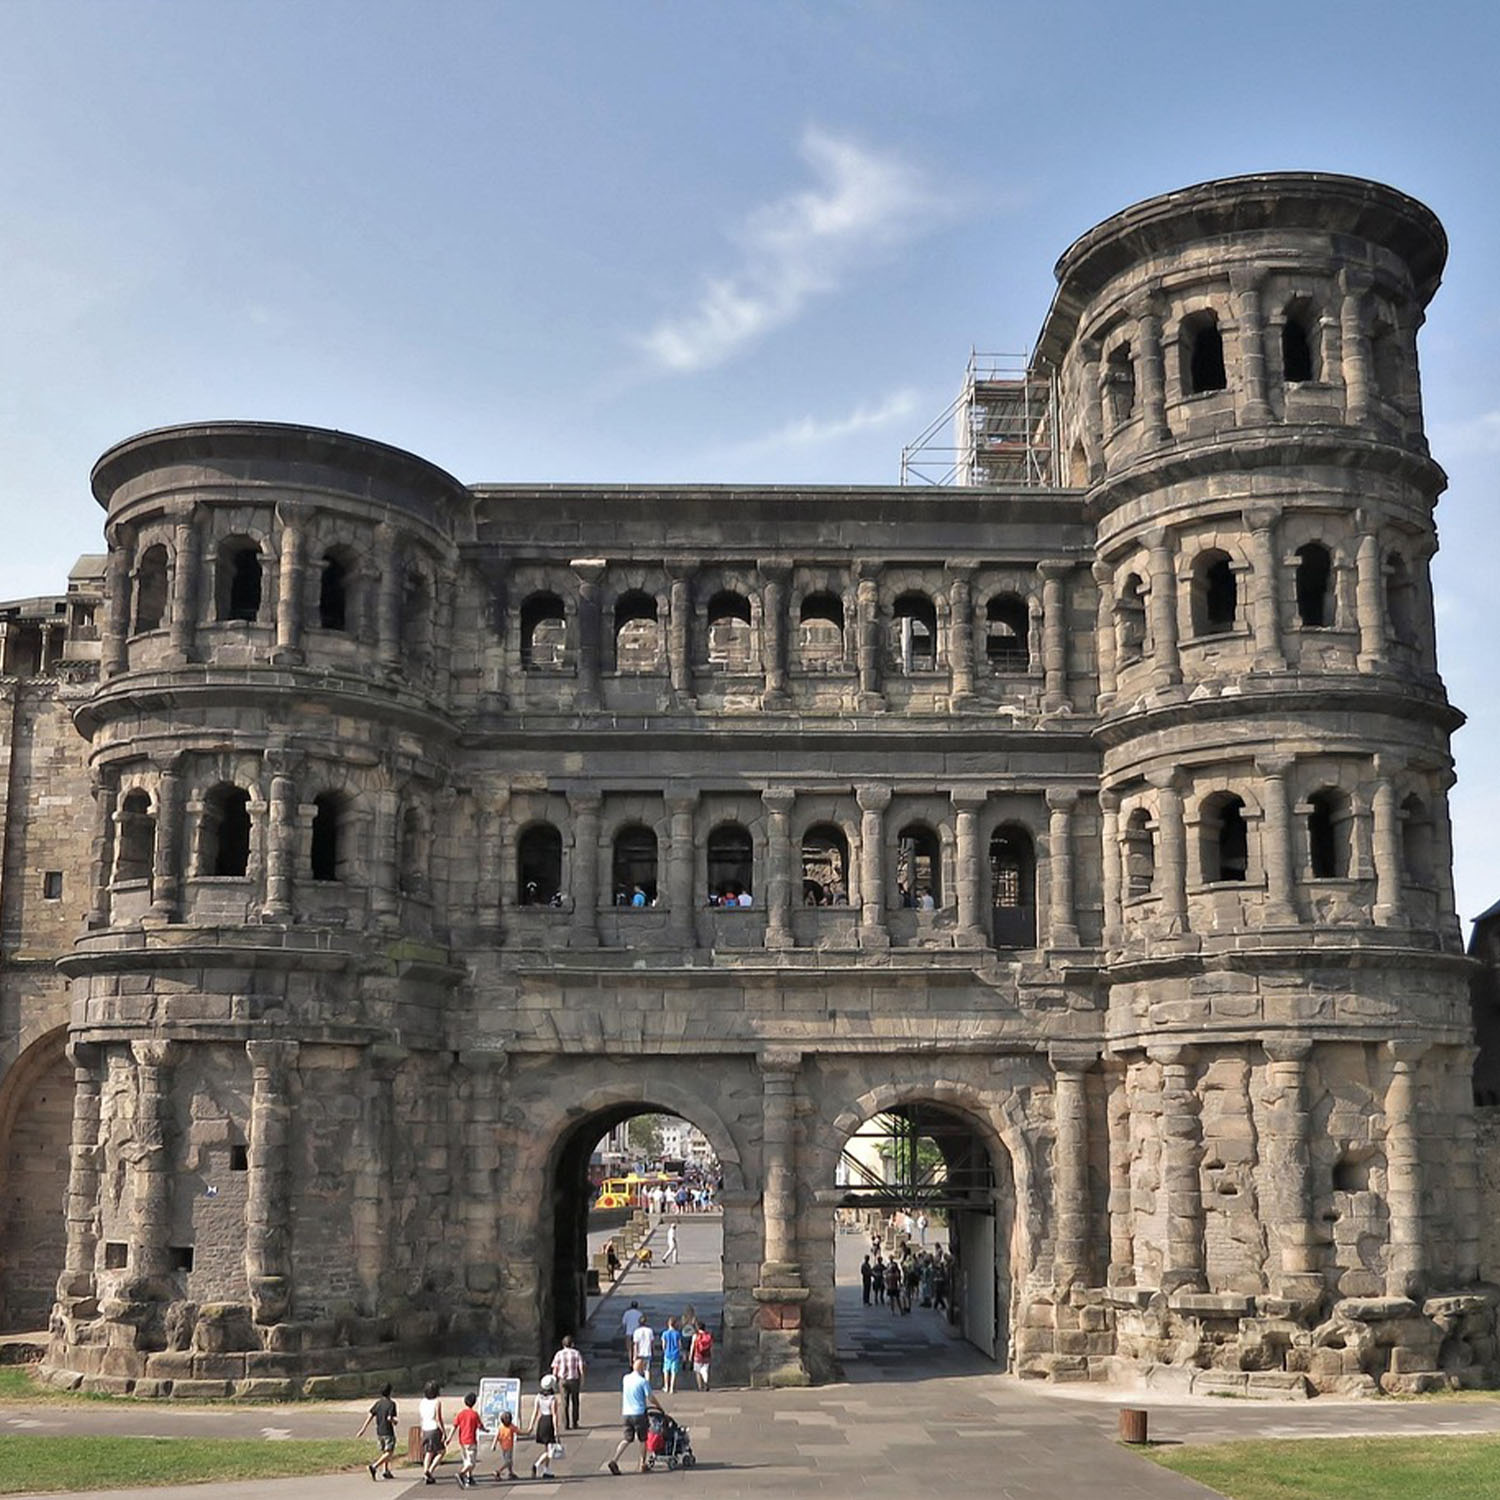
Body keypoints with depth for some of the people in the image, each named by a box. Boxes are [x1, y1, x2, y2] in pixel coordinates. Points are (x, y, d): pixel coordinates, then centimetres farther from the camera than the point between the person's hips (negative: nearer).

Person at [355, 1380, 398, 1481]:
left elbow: (370, 1416, 1)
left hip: (379, 1432, 7)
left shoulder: (377, 1403, 6)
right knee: (389, 1453, -7)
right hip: (388, 1432, -7)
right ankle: (373, 1467, -24)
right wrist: (395, 1421, 2)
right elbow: (390, 1418, -19)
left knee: (384, 1452, 19)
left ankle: (386, 1471, 16)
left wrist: (363, 1429, 1)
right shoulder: (391, 1404, -12)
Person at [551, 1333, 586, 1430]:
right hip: (574, 1379, -1)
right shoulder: (576, 1353, -3)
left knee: (565, 1403, 6)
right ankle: (574, 1423, 10)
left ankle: (565, 1424, 3)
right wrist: (582, 1381, 3)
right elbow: (581, 1368, -5)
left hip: (563, 1380, 1)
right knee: (574, 1402, 11)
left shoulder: (559, 1354, -1)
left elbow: (555, 1370, -2)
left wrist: (555, 1381, 10)